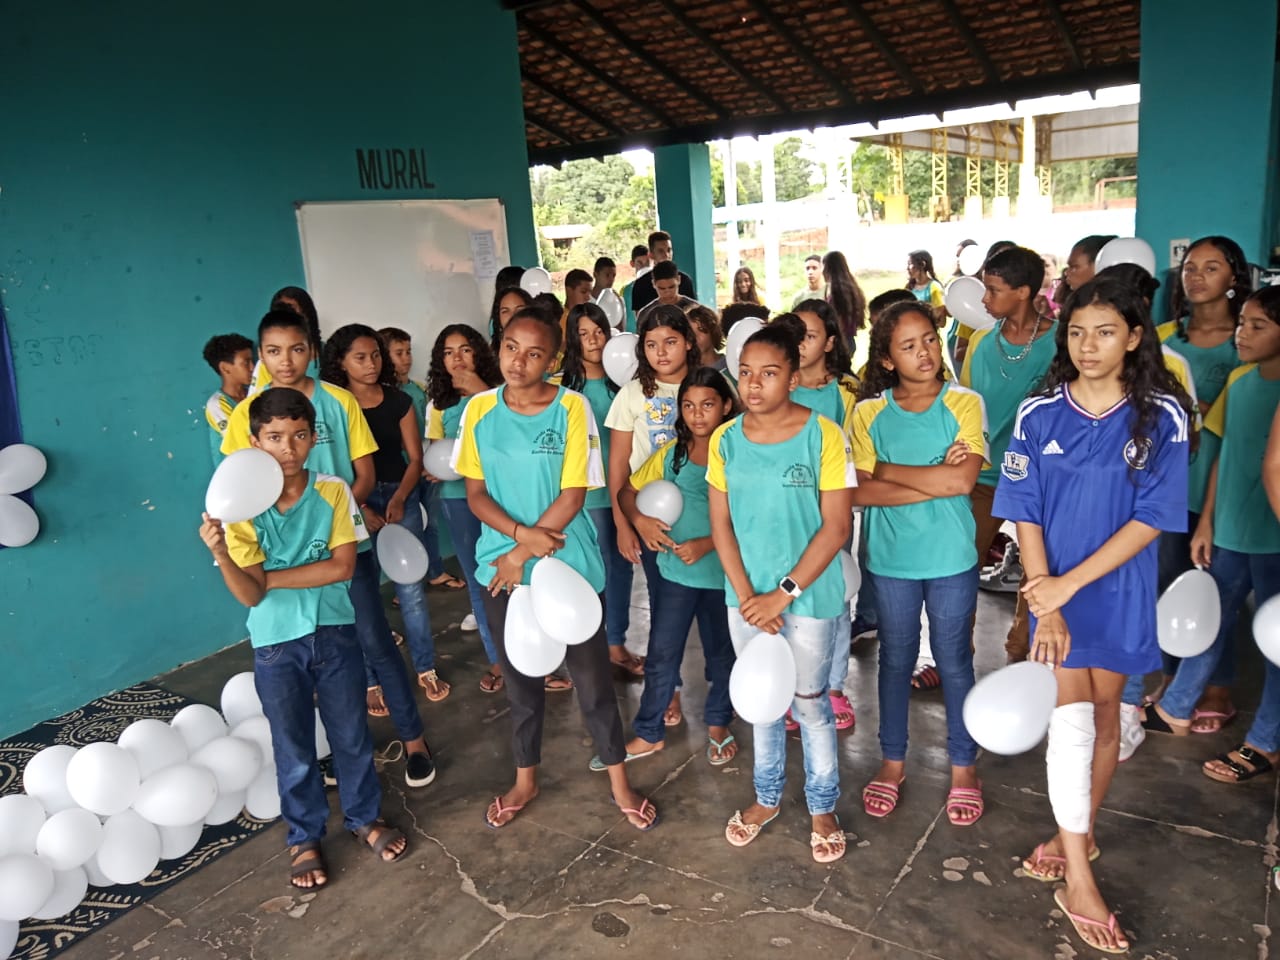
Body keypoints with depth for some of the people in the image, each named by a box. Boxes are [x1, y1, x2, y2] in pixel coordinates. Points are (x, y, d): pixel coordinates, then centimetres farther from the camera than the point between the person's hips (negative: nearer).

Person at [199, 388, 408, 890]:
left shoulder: (333, 492, -9)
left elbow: (342, 567, -14)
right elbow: (249, 594, -16)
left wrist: (272, 577, -15)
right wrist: (221, 555, -34)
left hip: (335, 633, 1)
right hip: (276, 644, -1)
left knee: (352, 734, 15)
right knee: (294, 749, 13)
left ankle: (364, 816, 37)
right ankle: (304, 838, 33)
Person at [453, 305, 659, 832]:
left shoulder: (572, 407, -11)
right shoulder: (479, 408, -2)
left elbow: (573, 495, -12)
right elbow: (475, 492, 0)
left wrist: (524, 553, -14)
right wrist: (521, 533, -17)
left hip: (568, 564, -3)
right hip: (503, 564, 3)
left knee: (591, 677, 7)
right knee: (520, 677, 17)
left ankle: (619, 783, 27)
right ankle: (525, 780, 37)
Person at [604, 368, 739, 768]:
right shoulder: (670, 452, 2)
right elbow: (627, 491, 8)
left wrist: (707, 544, -24)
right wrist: (640, 520, -12)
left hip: (723, 574, -3)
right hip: (674, 572, 3)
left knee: (721, 654, 16)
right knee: (660, 655, 9)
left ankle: (717, 725, 38)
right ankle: (648, 734, 24)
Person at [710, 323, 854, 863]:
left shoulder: (823, 435, -13)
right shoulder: (725, 440, -2)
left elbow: (835, 526, -14)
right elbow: (721, 524, 0)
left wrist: (784, 594, -16)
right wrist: (747, 595, -9)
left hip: (810, 595, -3)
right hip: (746, 596, 4)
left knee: (810, 702, 11)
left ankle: (823, 807, 32)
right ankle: (767, 796, 39)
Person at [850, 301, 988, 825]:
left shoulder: (964, 403, -6)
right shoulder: (869, 412, -2)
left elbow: (963, 479, -20)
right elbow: (860, 491, -12)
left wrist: (887, 470, -13)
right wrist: (935, 481, -18)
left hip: (951, 557, -1)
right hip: (890, 559, 1)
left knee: (954, 660, 13)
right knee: (895, 660, 16)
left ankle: (963, 766, 32)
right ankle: (892, 762, 33)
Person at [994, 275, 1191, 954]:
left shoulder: (1161, 416, -8)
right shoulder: (1037, 414, -6)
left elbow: (1152, 518, -12)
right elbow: (1026, 516, -6)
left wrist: (1071, 582, -19)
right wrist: (1044, 602, -12)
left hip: (1119, 589, 1)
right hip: (1054, 587, 0)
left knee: (1104, 711, 13)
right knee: (1072, 719, -6)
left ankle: (1078, 832, 34)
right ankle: (1079, 880, 5)